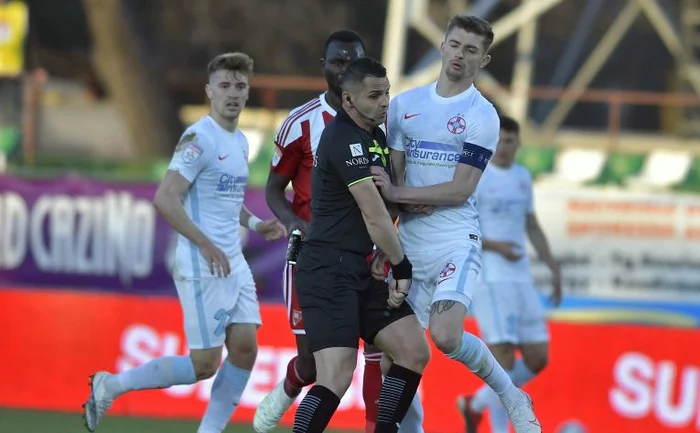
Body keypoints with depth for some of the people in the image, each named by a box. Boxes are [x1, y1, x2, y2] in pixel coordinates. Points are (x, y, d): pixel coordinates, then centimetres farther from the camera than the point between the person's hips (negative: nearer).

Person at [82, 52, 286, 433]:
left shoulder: (240, 142, 14)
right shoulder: (199, 138, -14)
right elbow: (165, 199, -20)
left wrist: (255, 224, 11)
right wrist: (207, 246, -22)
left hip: (234, 264, 9)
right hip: (202, 269, -9)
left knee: (244, 350, 0)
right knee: (204, 364, -7)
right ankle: (111, 386, 7)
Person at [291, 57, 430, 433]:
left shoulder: (375, 137, 15)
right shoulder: (345, 139, -15)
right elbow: (374, 217, -16)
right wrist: (402, 267, -4)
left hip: (360, 272, 10)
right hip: (328, 271, -10)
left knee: (414, 352, 3)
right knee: (337, 377, -19)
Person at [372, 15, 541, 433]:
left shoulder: (482, 115, -4)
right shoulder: (404, 105, 11)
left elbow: (459, 190, -10)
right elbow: (391, 177, 12)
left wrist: (398, 192, -14)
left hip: (455, 240, -5)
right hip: (409, 241, 5)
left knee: (446, 335, -22)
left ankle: (513, 398, -1)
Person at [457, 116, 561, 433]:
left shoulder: (522, 177, 14)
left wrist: (553, 268, 19)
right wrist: (495, 246, -19)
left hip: (521, 279, 7)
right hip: (488, 279, -7)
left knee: (537, 359, 5)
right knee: (504, 356, -13)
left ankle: (476, 404, 23)